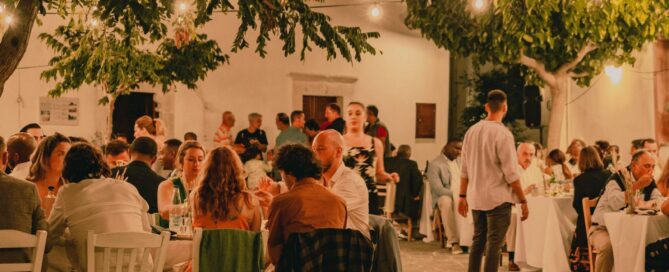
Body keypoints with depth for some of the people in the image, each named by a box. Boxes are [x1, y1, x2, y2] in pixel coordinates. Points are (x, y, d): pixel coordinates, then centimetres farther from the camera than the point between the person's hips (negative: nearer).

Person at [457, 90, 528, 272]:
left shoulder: (472, 131, 4)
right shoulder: (503, 134, -14)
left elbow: (465, 169, 7)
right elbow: (511, 173, -14)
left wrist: (463, 196, 14)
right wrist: (523, 201, -7)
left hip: (476, 198, 6)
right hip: (498, 199, -6)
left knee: (478, 241, 15)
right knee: (494, 244, -2)